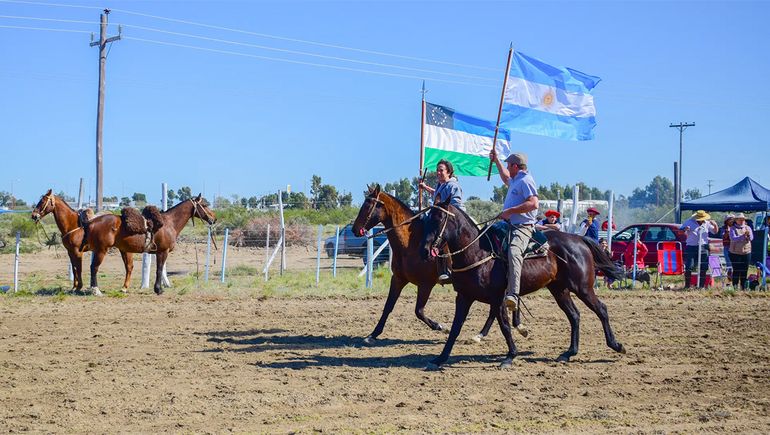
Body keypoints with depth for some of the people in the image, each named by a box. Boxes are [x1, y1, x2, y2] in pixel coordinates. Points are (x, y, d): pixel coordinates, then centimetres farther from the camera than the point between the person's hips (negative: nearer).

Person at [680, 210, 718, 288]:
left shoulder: (707, 223, 10)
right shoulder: (689, 222, 3)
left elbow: (715, 231, 17)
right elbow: (680, 230, 3)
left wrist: (715, 225, -4)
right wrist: (685, 229, -20)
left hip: (703, 247, 3)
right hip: (691, 247, -3)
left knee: (703, 268, 4)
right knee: (688, 268, -8)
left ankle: (702, 285, 13)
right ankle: (687, 285, -1)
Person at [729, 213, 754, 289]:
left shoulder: (748, 228, 9)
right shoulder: (733, 229, -1)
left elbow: (751, 238, -5)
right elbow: (733, 238, -17)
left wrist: (748, 235, -28)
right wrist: (743, 236, -30)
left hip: (746, 252, 3)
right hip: (735, 252, -3)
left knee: (744, 271, 6)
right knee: (736, 270, -5)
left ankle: (743, 287, 13)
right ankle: (735, 287, 0)